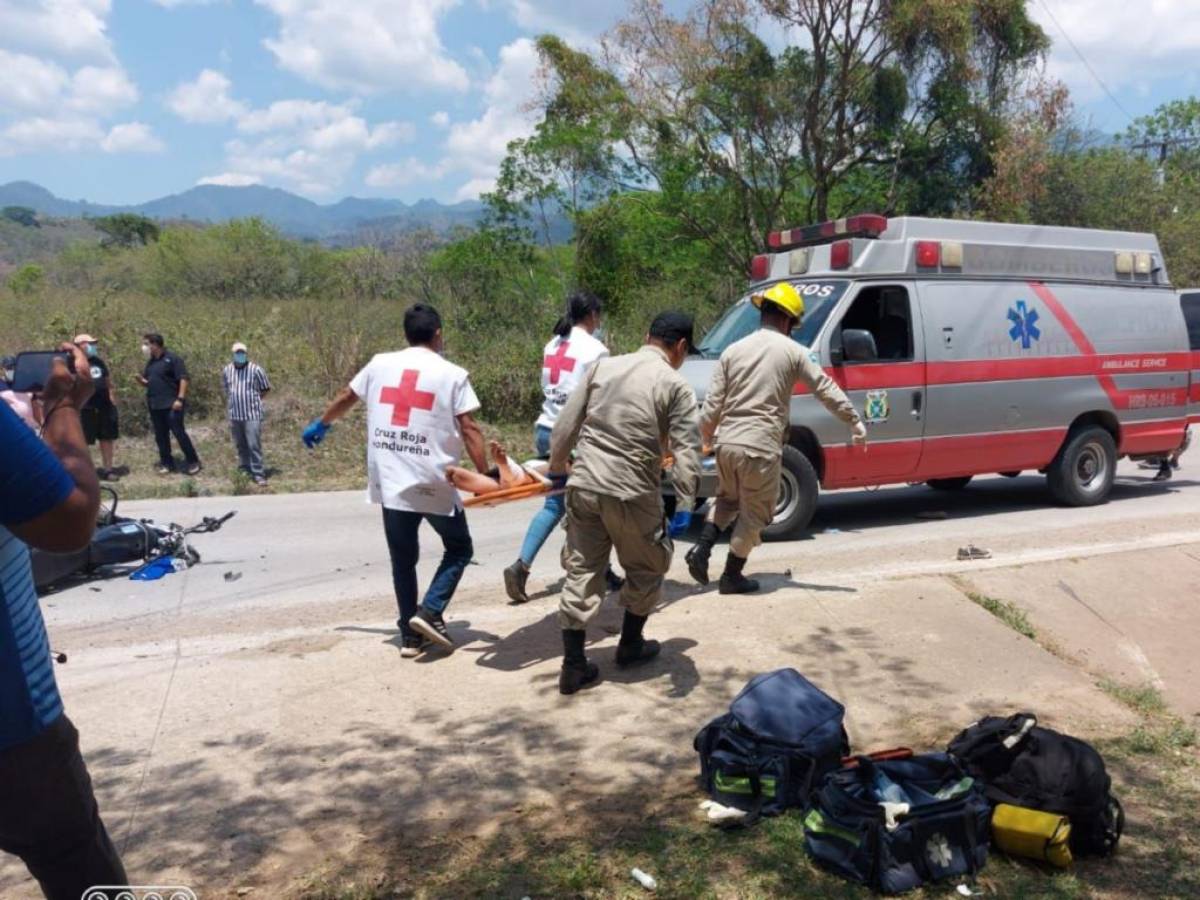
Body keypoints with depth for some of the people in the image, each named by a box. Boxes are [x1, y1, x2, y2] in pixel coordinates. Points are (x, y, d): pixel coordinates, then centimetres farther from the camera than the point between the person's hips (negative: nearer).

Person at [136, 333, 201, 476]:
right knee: (160, 435, 9)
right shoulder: (150, 362, 15)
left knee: (179, 433, -7)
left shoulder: (172, 358, -8)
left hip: (171, 404, -8)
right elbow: (148, 382, 21)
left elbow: (183, 379, -13)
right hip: (154, 405, 8)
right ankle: (166, 463, 18)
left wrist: (180, 399, -20)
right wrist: (141, 380, -3)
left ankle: (192, 462, 1)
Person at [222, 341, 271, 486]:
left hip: (252, 415, -4)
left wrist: (253, 398, 2)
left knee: (254, 445, -9)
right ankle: (244, 471, 24)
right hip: (234, 415, 5)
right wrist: (228, 404, 14)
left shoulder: (255, 369, -6)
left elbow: (265, 389, 3)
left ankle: (258, 474, -5)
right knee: (240, 445, 13)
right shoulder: (227, 370, 8)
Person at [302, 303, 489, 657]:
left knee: (403, 560, 15)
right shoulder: (452, 374, -3)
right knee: (459, 548, 15)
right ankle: (429, 612, -1)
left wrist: (320, 424, 39)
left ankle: (410, 634, 19)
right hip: (434, 482, -4)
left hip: (390, 482, 4)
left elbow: (346, 397, 22)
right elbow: (469, 430, -9)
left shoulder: (380, 364, 8)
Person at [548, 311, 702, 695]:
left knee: (582, 572, 12)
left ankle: (573, 666, 14)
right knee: (646, 569, 20)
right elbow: (686, 450, -11)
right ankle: (630, 645, 35)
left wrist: (557, 469, 21)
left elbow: (565, 426, 9)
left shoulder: (603, 367, 9)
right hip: (631, 494, -4)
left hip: (584, 486, 4)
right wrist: (685, 505, -11)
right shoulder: (675, 385, -3)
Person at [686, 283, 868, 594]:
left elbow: (712, 404, 5)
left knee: (727, 498, 27)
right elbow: (827, 390, 1)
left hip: (727, 442, 4)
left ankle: (702, 548, 10)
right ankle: (732, 575, 16)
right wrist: (856, 423, 9)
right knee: (755, 512, 11)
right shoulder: (793, 351, -2)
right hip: (761, 446, -4)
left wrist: (706, 437, 21)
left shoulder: (733, 350, 7)